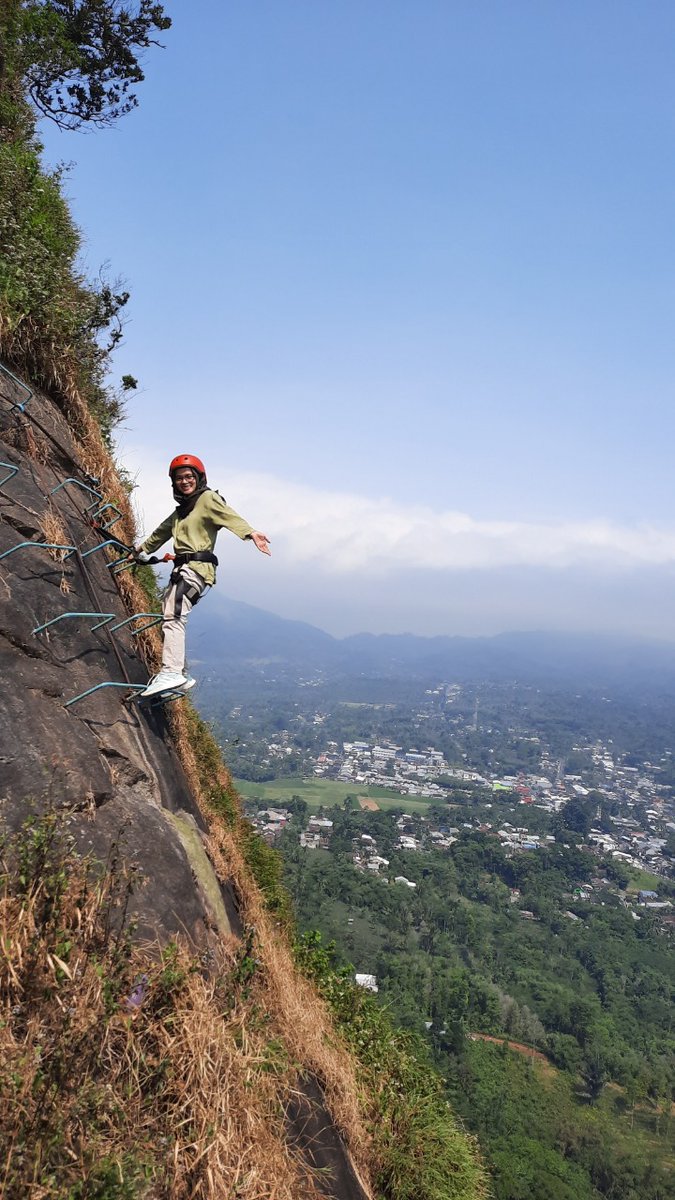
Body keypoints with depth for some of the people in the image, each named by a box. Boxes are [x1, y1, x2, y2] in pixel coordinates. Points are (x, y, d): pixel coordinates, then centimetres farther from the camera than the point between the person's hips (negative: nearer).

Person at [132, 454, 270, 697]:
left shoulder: (208, 498, 0)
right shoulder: (181, 510, 25)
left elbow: (229, 516, -19)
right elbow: (163, 531, 41)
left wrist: (250, 533, -38)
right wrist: (142, 549, 57)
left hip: (196, 567, -9)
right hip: (182, 568, 9)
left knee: (173, 617, -24)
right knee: (169, 619, 9)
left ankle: (171, 672, -34)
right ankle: (179, 676, 15)